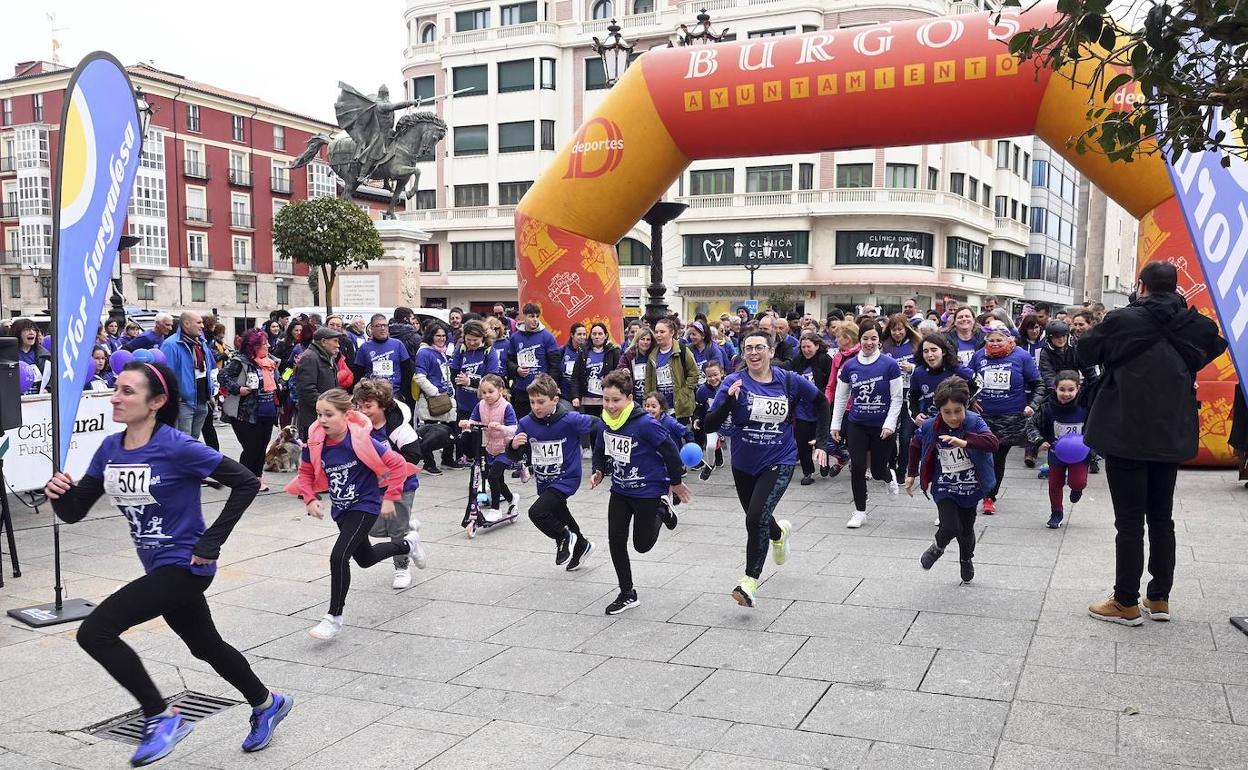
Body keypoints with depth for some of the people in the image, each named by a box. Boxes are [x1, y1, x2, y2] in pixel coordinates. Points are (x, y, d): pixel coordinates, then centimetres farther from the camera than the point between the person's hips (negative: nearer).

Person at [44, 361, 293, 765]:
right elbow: (73, 512, 3)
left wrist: (211, 542, -19)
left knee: (94, 632, -14)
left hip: (184, 566, -8)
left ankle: (162, 717, 2)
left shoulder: (176, 447, -21)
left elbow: (246, 482, -19)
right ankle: (267, 703, 44)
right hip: (160, 568, 8)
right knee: (206, 646, 22)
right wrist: (59, 492, -19)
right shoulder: (110, 448, 0)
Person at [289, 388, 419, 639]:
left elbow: (397, 464, -18)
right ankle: (408, 545, 52)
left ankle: (334, 617, -2)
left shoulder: (361, 441, -25)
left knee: (339, 556, -20)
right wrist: (310, 499, -8)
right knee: (364, 558, 24)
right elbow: (306, 472, 7)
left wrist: (389, 498, -16)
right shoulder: (316, 443, -12)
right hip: (340, 509, 7)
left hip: (365, 506, -7)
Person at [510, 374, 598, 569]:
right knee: (559, 516, 25)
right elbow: (515, 456, -6)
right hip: (544, 481, 6)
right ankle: (582, 546, 53)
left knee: (537, 512, -22)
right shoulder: (526, 423, -12)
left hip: (566, 478, -6)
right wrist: (514, 446, -29)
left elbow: (597, 425, -13)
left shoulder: (570, 420, -24)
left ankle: (565, 539, 5)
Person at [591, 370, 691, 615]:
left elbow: (669, 450, -17)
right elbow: (600, 449, 13)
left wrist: (676, 481, -6)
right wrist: (598, 471, -4)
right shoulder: (606, 422, -5)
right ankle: (627, 594, 18)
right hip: (620, 489, 6)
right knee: (615, 541, 2)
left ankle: (660, 512, 37)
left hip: (647, 491, -6)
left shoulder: (644, 424, -26)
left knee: (642, 545, 8)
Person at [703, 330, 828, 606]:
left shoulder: (790, 381, -9)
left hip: (779, 462, -2)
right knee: (756, 519, 20)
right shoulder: (733, 382, -12)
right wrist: (729, 400, -32)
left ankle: (750, 581, -6)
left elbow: (821, 402, 10)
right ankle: (779, 532, 57)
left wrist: (821, 441, 4)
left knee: (756, 517, -20)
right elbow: (710, 426, -16)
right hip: (744, 464, 2)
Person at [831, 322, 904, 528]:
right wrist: (836, 424, 7)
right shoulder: (849, 366, 0)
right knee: (857, 467, -4)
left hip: (882, 426, -2)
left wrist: (889, 424, -11)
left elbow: (896, 398, -5)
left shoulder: (889, 365, -8)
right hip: (856, 425, 2)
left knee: (877, 470, 6)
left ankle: (890, 477, 44)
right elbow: (841, 397, 8)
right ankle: (860, 511, 10)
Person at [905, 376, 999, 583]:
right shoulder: (930, 427, -14)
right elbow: (915, 445, 6)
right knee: (950, 527, -18)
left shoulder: (974, 423, -19)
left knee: (967, 529, 17)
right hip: (944, 487, 0)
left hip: (970, 487, 1)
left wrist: (965, 441, -51)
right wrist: (911, 474, 12)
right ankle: (939, 547, 18)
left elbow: (992, 443, -37)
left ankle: (966, 560, 48)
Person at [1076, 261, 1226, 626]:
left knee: (1129, 522, 2)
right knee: (1161, 518, 15)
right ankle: (1159, 599, 23)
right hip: (1172, 437, 5)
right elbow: (1215, 345, 22)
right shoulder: (1196, 326, 0)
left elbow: (1083, 352, -2)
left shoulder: (1123, 321, -15)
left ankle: (1126, 603, 9)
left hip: (1126, 436, -5)